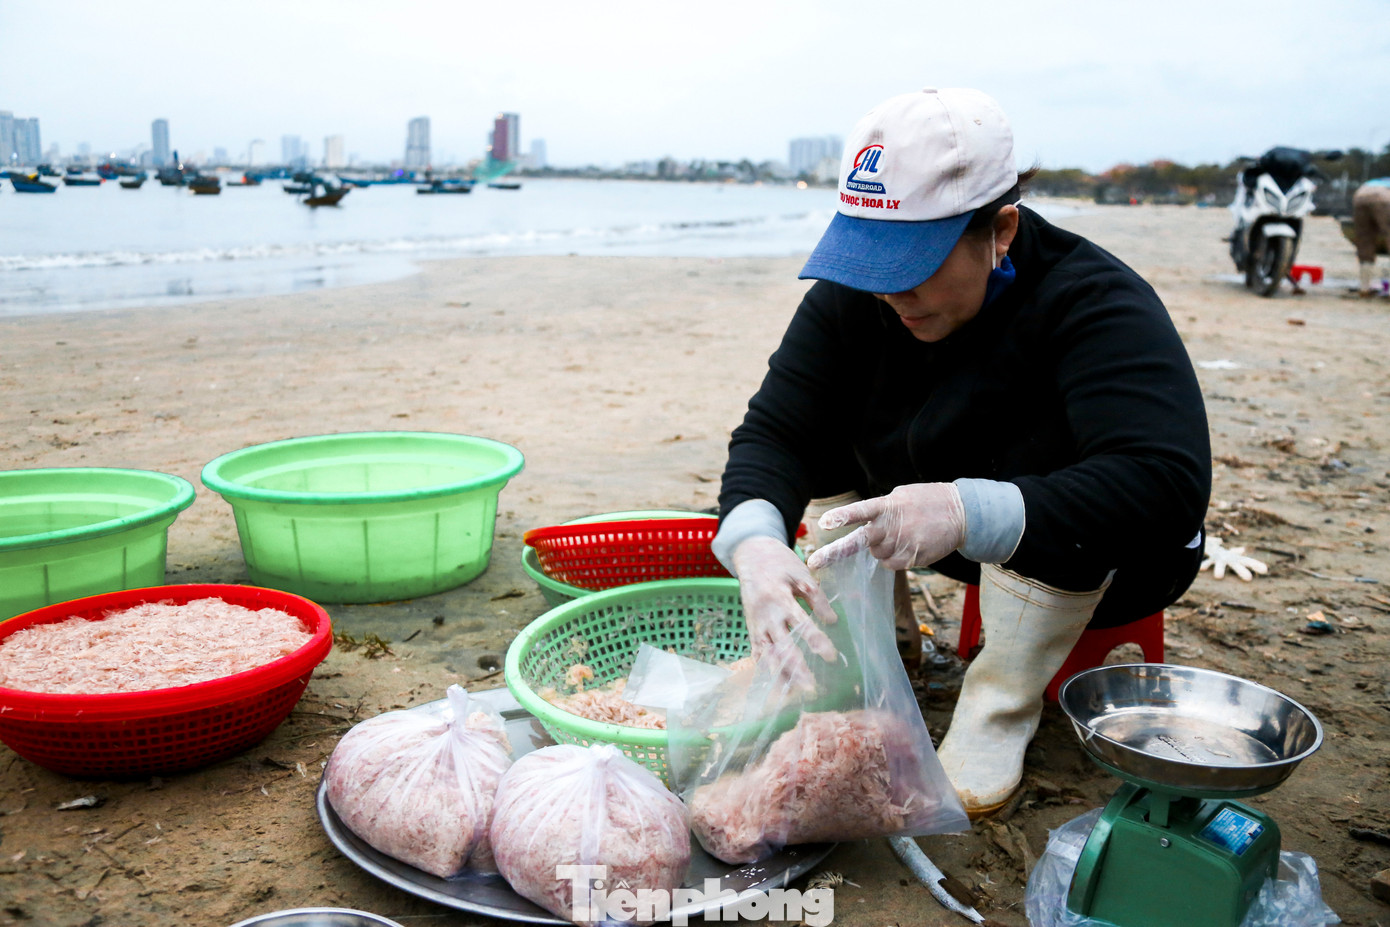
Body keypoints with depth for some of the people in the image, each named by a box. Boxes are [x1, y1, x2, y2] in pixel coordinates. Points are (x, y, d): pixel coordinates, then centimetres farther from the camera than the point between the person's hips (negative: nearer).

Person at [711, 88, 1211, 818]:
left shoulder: (1097, 304, -29)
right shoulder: (851, 297, -13)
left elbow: (1168, 484, -42)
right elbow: (773, 431, -19)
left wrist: (967, 512, -55)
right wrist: (755, 544, -42)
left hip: (1095, 566, -4)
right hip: (950, 542, 5)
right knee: (825, 416, -11)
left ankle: (1002, 708, -16)